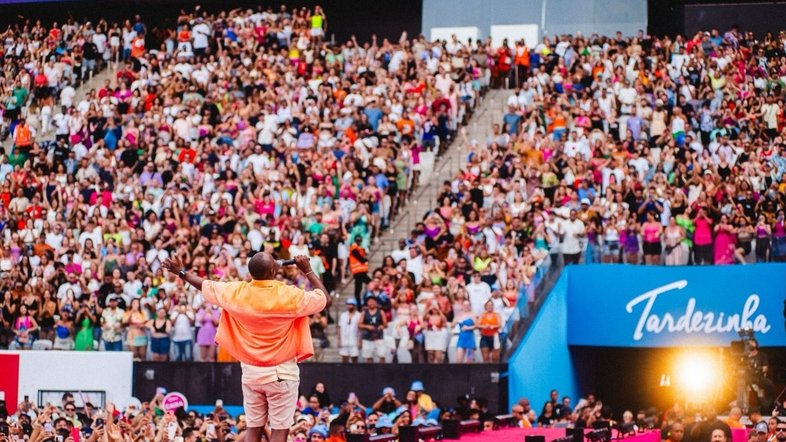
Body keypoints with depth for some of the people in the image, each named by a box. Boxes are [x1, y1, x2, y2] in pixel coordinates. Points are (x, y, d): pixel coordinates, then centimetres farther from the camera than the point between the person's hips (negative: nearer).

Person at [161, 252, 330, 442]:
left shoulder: (236, 292, -6)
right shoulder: (290, 295, -16)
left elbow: (205, 285, 11)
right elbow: (325, 300, -4)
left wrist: (181, 272, 28)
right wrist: (308, 271, 4)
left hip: (250, 370, 4)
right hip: (281, 372, -4)